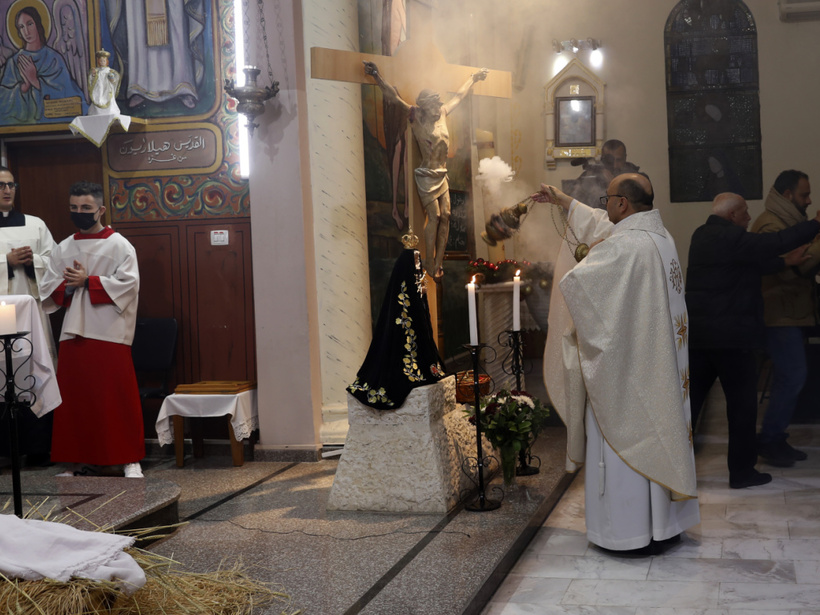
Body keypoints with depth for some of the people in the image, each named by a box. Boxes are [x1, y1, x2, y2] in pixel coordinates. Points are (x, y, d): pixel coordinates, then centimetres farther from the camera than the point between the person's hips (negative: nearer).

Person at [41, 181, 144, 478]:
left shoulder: (119, 246, 1)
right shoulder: (62, 249, 15)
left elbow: (128, 285, -10)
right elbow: (49, 289, 11)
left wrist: (87, 281, -13)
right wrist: (68, 286, -9)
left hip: (110, 334, -5)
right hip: (73, 333, 5)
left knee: (118, 399, -4)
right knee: (76, 400, 5)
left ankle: (131, 459, 4)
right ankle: (83, 459, 15)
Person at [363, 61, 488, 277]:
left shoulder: (442, 113, 8)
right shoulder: (416, 117, -9)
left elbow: (459, 95, 23)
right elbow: (394, 97, -16)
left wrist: (474, 78, 35)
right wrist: (377, 76, -25)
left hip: (442, 175, 7)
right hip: (427, 176, -7)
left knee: (445, 216, 1)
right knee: (434, 217, -8)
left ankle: (439, 264, 5)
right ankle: (430, 267, -2)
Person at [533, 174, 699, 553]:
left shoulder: (623, 247, -22)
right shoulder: (661, 236, 8)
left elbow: (575, 282, -20)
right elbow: (604, 226, 22)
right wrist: (562, 201, 31)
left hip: (624, 362, -9)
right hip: (662, 361, 9)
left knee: (624, 442, 1)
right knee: (659, 434, 15)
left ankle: (631, 534, 9)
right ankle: (666, 523, 25)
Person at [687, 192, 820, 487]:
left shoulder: (701, 236, 11)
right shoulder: (732, 238, -16)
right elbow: (777, 242, -16)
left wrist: (784, 262, 18)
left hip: (696, 334, 8)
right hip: (732, 336, -8)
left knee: (691, 399, 12)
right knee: (742, 404, 4)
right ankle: (742, 471, 11)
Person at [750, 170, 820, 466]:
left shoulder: (786, 222, 18)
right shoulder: (771, 225, -15)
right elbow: (790, 269, -25)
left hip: (790, 312, 10)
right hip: (781, 314, -10)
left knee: (788, 378, 12)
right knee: (792, 377, -10)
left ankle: (775, 438, 18)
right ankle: (769, 439, -1)